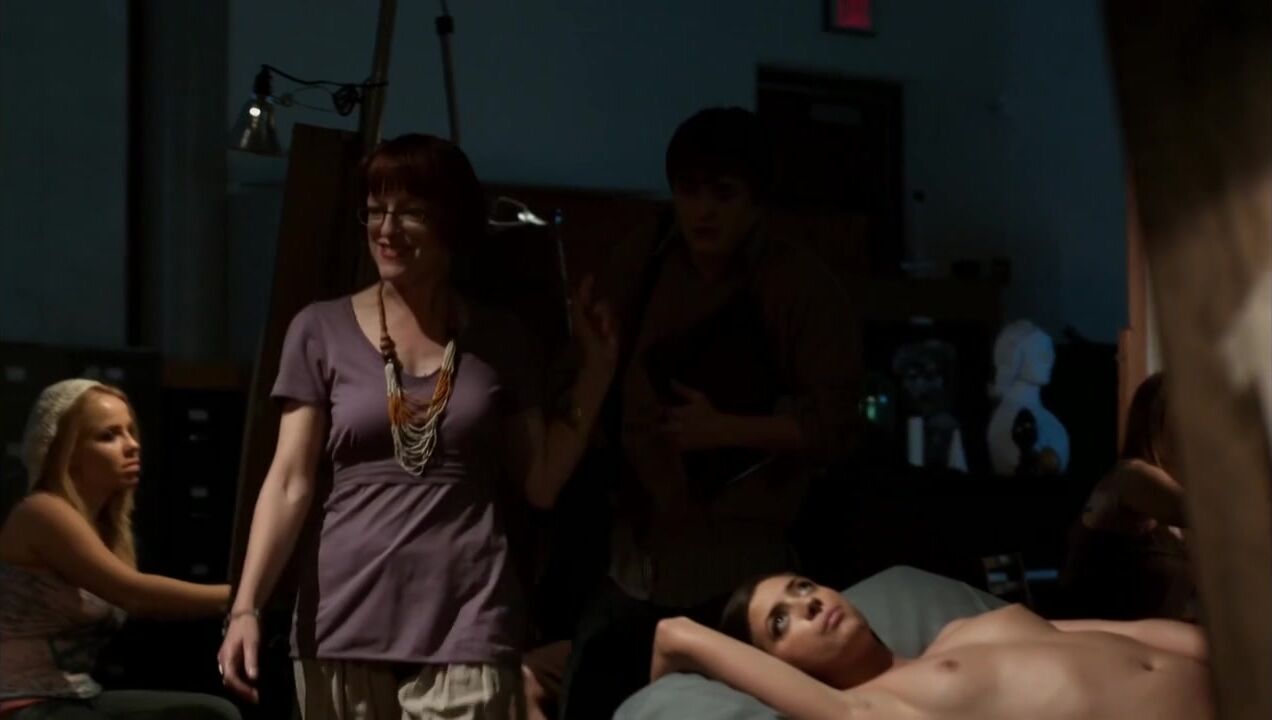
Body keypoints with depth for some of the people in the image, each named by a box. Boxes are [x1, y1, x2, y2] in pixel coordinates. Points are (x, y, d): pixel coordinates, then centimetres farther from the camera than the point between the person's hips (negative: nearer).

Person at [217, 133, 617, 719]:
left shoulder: (500, 342, 8)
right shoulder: (322, 332, 4)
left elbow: (540, 483, 8)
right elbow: (289, 483, -1)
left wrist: (595, 373, 1)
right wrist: (246, 607, -12)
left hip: (464, 626, 0)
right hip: (345, 621, 1)